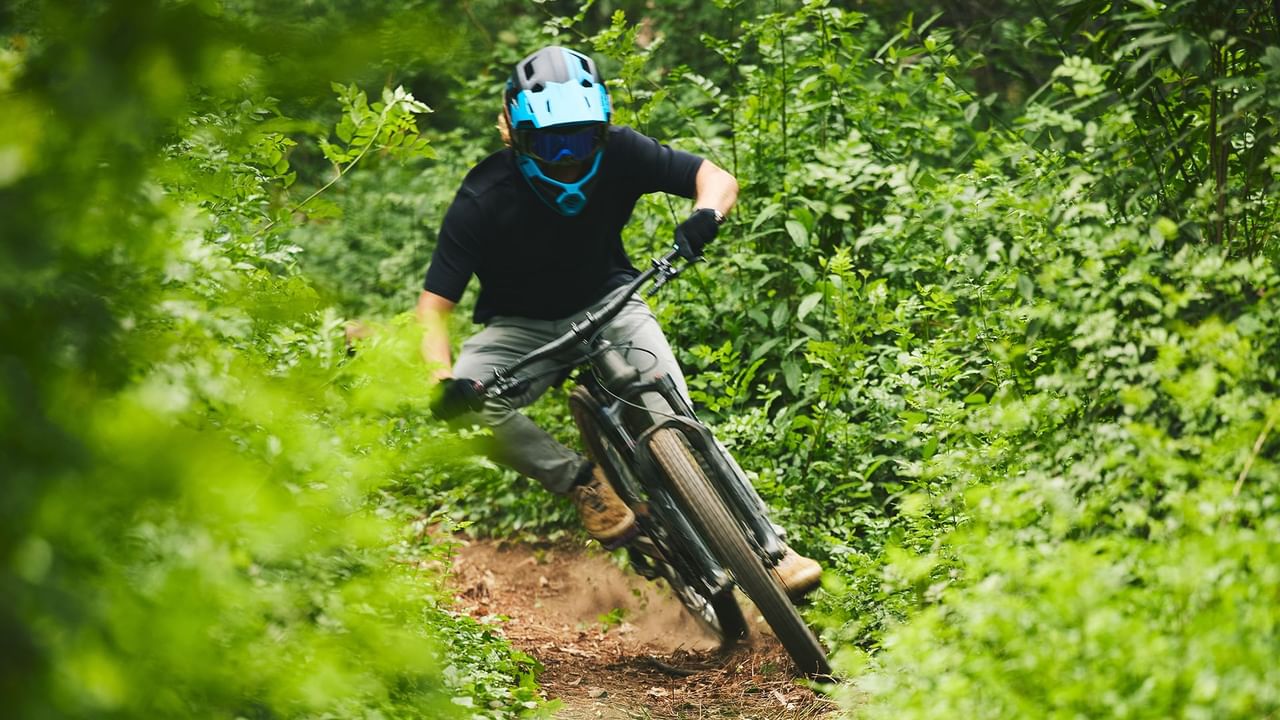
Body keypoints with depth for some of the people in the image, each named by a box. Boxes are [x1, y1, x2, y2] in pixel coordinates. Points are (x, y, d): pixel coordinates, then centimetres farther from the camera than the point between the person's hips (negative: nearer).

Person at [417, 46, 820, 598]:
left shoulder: (618, 153, -20)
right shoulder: (483, 199, -25)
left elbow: (716, 179, -15)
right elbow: (433, 305, -23)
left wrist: (705, 217, -39)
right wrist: (442, 376, -43)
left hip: (609, 303, 1)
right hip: (522, 325, -1)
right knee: (466, 399, -30)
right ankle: (583, 484, -14)